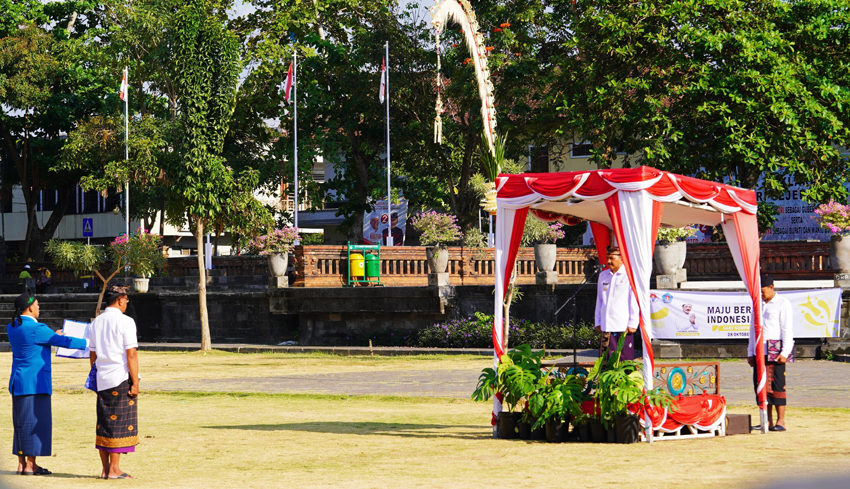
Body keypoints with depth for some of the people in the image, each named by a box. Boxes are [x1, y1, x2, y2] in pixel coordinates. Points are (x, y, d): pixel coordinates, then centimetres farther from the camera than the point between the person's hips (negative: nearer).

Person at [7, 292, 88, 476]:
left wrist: (53, 336, 36)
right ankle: (30, 465, -2)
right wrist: (89, 343, 1)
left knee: (22, 422, 12)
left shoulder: (12, 327, 9)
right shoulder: (37, 329, -16)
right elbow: (65, 342, -11)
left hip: (18, 381, 9)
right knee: (34, 421, -4)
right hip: (34, 382, -9)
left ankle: (21, 464, 14)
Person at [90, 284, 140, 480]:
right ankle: (114, 469, -4)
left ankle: (105, 469, 10)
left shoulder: (96, 322, 11)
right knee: (120, 423, -3)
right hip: (121, 378, -6)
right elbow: (131, 354, -13)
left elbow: (93, 354, 14)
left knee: (103, 423, 9)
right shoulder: (125, 322, -9)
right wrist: (135, 382, -11)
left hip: (102, 380, 6)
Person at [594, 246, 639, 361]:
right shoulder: (603, 275, 16)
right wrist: (598, 321, 17)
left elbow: (634, 301, -3)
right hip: (606, 326, 5)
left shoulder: (629, 275, -2)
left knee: (624, 359, -6)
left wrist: (632, 324, -7)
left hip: (623, 326, -5)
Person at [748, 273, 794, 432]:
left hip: (776, 351, -6)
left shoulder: (783, 304, -1)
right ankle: (767, 421, 6)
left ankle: (780, 421, -3)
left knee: (777, 385, -7)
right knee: (760, 384, 2)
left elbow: (787, 330, -6)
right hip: (760, 352, 6)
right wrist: (750, 353, 15)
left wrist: (784, 353, -14)